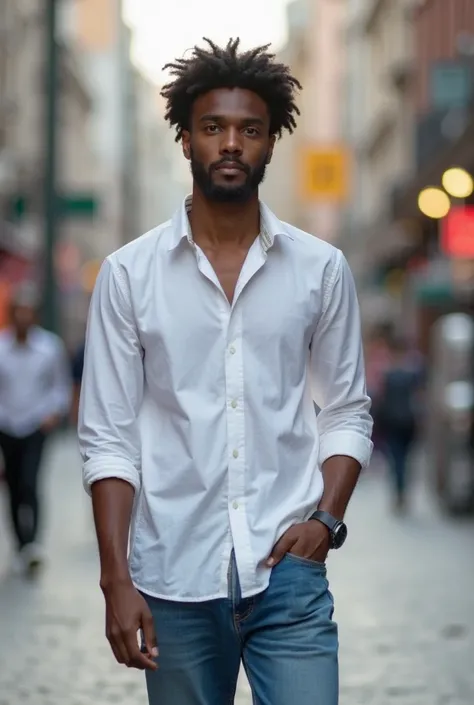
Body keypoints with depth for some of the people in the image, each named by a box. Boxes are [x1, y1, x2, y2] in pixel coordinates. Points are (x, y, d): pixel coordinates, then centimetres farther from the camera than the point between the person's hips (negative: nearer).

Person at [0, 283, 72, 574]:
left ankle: (32, 543, -23)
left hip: (37, 427, -2)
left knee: (29, 484, -19)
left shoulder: (51, 346, -7)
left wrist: (54, 412, -11)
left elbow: (62, 386, 3)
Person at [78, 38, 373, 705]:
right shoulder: (129, 273, 0)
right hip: (174, 578, 0)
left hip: (287, 574, 0)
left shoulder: (322, 269, 4)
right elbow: (109, 438, 0)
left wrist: (326, 518, -7)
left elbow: (348, 415, 9)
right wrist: (116, 579, -7)